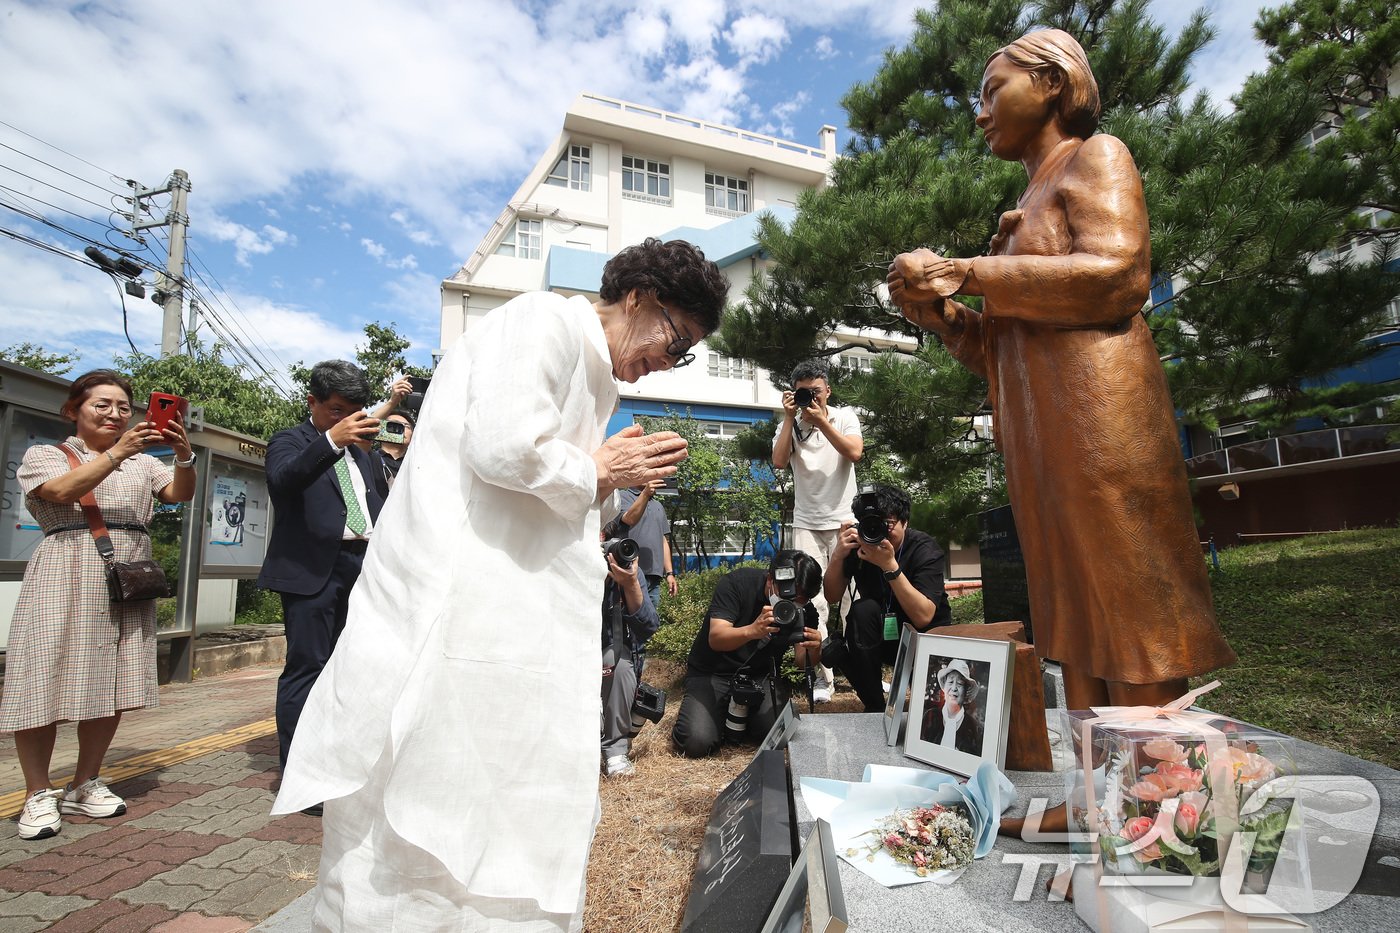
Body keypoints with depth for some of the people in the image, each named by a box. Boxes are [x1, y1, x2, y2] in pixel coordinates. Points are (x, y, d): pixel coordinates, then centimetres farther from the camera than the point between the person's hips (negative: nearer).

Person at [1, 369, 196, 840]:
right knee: (46, 682, -3)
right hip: (65, 577, -3)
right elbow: (64, 490, -12)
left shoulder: (142, 461, 17)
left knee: (111, 685, 5)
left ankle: (84, 787, 19)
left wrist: (184, 455, -17)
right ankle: (38, 795, 10)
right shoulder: (43, 455, 9)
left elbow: (180, 494, 1)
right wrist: (118, 452, -22)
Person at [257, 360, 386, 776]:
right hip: (313, 568, -6)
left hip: (362, 566, 6)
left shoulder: (359, 452, 22)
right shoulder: (290, 441, 3)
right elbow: (282, 480, -20)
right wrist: (332, 440, -33)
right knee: (305, 667, -5)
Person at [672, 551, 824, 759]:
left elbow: (803, 663, -7)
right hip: (711, 673, -3)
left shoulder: (805, 611, -8)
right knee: (697, 743, -23)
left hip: (760, 675, 4)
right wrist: (752, 631, -50)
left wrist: (813, 650, -32)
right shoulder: (737, 583, -21)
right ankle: (693, 713, 13)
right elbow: (715, 639, -29)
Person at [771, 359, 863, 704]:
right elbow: (779, 462, -9)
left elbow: (854, 453, -12)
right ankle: (823, 678, 1)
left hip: (845, 520, 0)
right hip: (807, 524, 1)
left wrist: (821, 421, -14)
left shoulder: (845, 416, 6)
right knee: (813, 601, -4)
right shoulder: (790, 424, 7)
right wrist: (790, 417, -9)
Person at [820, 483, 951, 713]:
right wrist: (838, 556, -30)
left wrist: (890, 565, -41)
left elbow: (923, 617, -32)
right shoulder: (857, 544, -12)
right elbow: (832, 597, -13)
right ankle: (875, 707, -9)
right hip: (881, 633, 4)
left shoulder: (925, 549, -22)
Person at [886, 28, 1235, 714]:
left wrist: (963, 272, -9)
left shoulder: (1094, 156, 6)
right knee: (1077, 648, 7)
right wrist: (935, 311, 7)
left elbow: (1119, 276, -14)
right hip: (1037, 445, 8)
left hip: (1099, 418, -7)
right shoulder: (1028, 207, 25)